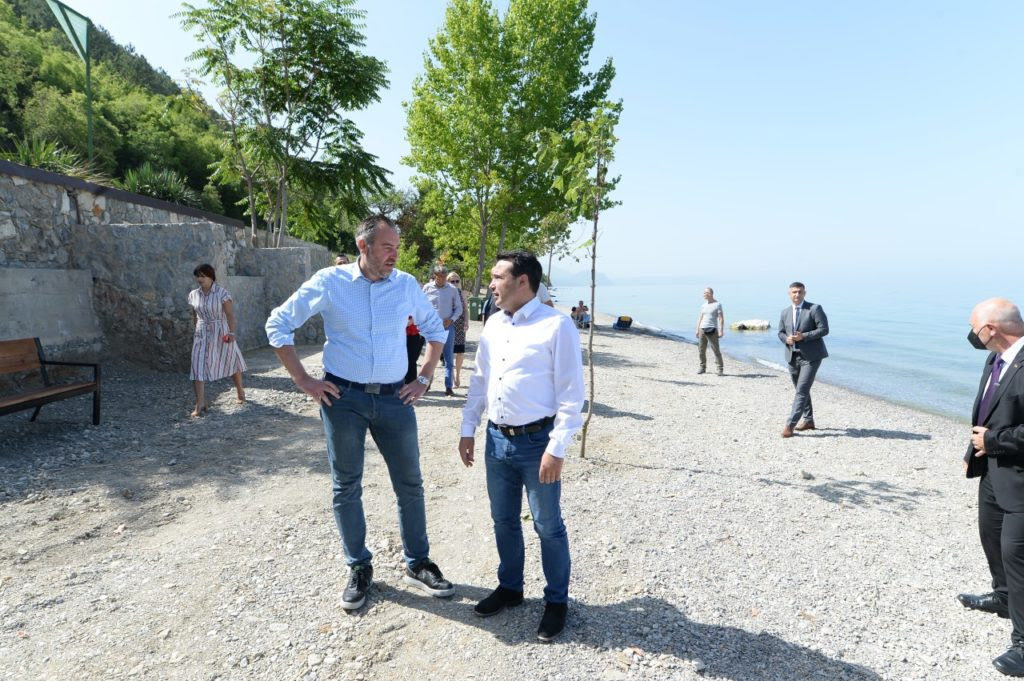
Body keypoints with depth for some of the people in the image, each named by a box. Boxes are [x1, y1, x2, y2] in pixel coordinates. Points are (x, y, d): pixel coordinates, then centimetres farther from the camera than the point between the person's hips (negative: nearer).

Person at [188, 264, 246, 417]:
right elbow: (195, 316, 13)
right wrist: (196, 331, 15)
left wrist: (232, 332, -24)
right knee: (198, 367, -9)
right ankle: (200, 404, -10)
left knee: (232, 362, 15)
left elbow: (230, 314, -15)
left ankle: (240, 391, 39)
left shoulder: (222, 292, -12)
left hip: (221, 334, -3)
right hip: (202, 335, 3)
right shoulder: (193, 294, 3)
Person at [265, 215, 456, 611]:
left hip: (395, 399, 2)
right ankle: (359, 568, 29)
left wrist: (424, 378, 7)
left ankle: (418, 564, 27)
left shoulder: (406, 285, 1)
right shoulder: (329, 282, -5)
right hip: (343, 399, -1)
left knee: (410, 484, 9)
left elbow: (435, 330, 15)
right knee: (346, 487, 10)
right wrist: (303, 380, -3)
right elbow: (278, 324, 1)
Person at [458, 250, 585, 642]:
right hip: (497, 440, 6)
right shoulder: (492, 326, 7)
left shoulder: (557, 326, -14)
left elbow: (571, 393, -14)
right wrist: (467, 429, 13)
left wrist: (557, 449, -17)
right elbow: (479, 382, 15)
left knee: (548, 526, 10)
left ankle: (556, 601, 31)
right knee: (503, 521, 20)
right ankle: (509, 587, 41)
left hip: (537, 442, -6)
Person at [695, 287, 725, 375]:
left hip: (712, 330, -5)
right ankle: (703, 367, 17)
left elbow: (721, 319, -6)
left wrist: (721, 331, -14)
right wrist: (697, 330, 12)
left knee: (716, 350, -5)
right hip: (702, 329, 5)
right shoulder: (703, 305, 13)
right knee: (701, 350, 5)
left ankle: (720, 369, 3)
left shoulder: (717, 304, -2)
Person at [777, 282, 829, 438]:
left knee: (802, 390, -11)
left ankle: (790, 424, -11)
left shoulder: (814, 309, -6)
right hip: (793, 356, 6)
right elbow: (780, 333, 14)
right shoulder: (785, 312, 11)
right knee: (800, 390, 16)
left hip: (811, 356, -6)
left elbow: (824, 329, -11)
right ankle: (808, 420, 31)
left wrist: (803, 336, -21)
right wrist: (787, 339, -9)